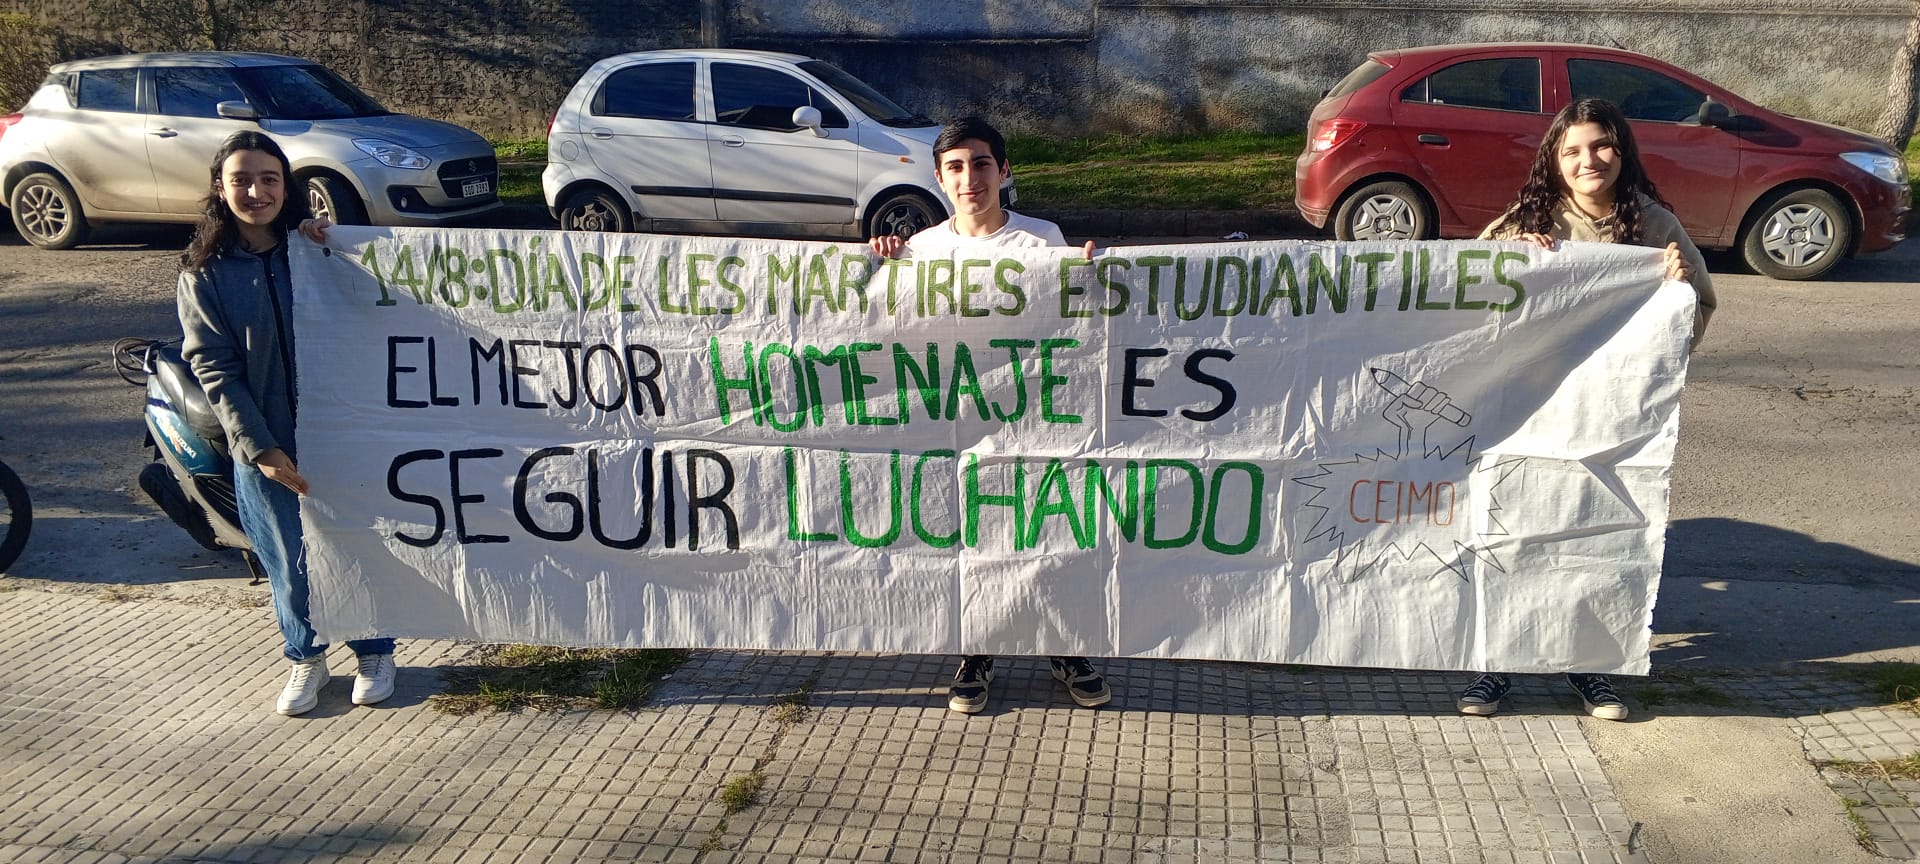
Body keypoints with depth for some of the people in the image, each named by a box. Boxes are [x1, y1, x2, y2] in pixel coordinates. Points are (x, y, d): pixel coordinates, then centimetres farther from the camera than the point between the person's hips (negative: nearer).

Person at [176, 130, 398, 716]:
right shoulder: (204, 274, -2)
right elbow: (216, 371, -5)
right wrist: (261, 449, -12)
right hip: (265, 449, 0)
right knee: (290, 562, 10)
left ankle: (374, 653, 28)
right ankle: (306, 659, 31)